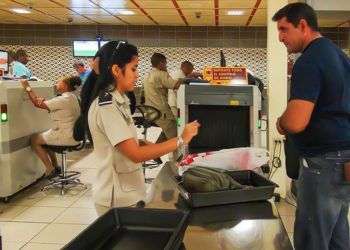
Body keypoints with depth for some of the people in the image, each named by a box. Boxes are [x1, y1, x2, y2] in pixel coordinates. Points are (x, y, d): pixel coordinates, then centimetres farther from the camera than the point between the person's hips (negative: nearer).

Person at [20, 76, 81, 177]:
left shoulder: (64, 100, -21)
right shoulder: (71, 97, 10)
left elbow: (38, 103, -18)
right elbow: (51, 108, 11)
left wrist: (27, 88, -8)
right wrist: (43, 101, -10)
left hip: (67, 137, -10)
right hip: (73, 134, 10)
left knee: (34, 139, 4)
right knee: (44, 137, 30)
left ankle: (50, 169, 11)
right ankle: (55, 166, 34)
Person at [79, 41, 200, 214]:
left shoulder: (118, 100, 6)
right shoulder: (106, 107, -23)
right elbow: (136, 154, -26)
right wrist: (181, 140, -21)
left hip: (127, 192, 9)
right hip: (117, 199, -9)